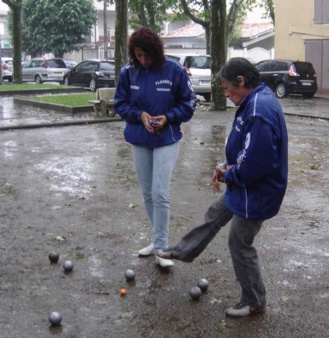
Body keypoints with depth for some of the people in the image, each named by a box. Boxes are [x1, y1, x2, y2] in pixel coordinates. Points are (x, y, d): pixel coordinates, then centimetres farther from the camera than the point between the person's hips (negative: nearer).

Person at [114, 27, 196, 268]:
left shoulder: (174, 70, -10)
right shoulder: (128, 72, -4)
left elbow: (188, 104, -3)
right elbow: (120, 103, 4)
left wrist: (167, 117, -18)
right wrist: (140, 115, -13)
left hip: (167, 140, -4)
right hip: (139, 140, 4)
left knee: (160, 194, -9)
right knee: (147, 194, 12)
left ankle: (161, 248, 1)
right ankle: (159, 240, 28)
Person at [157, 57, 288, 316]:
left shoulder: (259, 112, -31)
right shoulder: (256, 101, 2)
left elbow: (254, 165, -32)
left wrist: (229, 175, -14)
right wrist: (227, 167, 1)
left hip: (256, 192, -10)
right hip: (242, 186, 10)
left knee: (240, 244, 7)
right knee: (215, 215, 26)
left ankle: (254, 302, 25)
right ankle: (185, 251, 50)